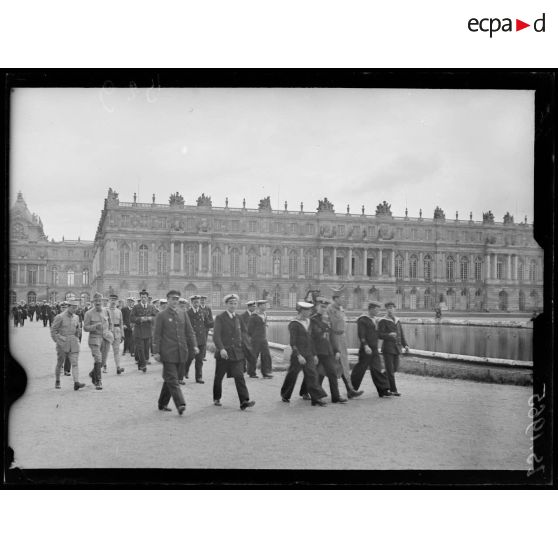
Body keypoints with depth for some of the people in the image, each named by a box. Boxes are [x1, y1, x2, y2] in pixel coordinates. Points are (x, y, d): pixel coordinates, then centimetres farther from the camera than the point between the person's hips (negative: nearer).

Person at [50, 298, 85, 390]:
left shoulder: (76, 317, 8)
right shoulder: (60, 317, -8)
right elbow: (53, 330, -5)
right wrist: (57, 341, -8)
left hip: (73, 344, 4)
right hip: (62, 344, -3)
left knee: (75, 363, -9)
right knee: (60, 363, 10)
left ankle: (76, 383, -18)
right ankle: (57, 382, 28)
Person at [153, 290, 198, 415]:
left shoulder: (183, 314, 11)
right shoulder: (161, 315, -1)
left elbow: (189, 331, 11)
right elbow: (157, 335, -3)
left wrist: (193, 346, 0)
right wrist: (156, 352, -8)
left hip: (180, 352, 5)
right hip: (167, 352, -5)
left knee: (169, 378, 12)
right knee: (172, 379, -8)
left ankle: (162, 404, 23)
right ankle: (180, 405, -13)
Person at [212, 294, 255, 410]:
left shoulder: (238, 319, 11)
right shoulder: (220, 318, -5)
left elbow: (243, 334, 19)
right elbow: (216, 335, -15)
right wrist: (221, 348, -28)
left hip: (237, 353, 3)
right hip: (223, 353, -3)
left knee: (239, 376, -10)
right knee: (218, 377, 10)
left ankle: (244, 402, -15)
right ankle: (216, 399, 29)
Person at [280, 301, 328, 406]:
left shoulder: (307, 322, 12)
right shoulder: (294, 324, -12)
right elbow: (292, 342, -16)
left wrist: (314, 354, 17)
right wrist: (299, 355, -22)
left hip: (308, 354, 6)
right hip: (298, 355, -6)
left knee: (312, 374, -2)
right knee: (292, 375, 5)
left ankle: (317, 398, -4)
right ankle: (285, 396, 24)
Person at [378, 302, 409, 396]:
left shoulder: (397, 320, 14)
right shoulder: (383, 321, -6)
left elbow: (401, 334, 19)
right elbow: (380, 335, -11)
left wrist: (405, 345, 8)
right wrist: (389, 335, -28)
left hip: (397, 348, 6)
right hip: (387, 348, -6)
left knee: (395, 368, 11)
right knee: (390, 370, -6)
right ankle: (393, 390, 1)